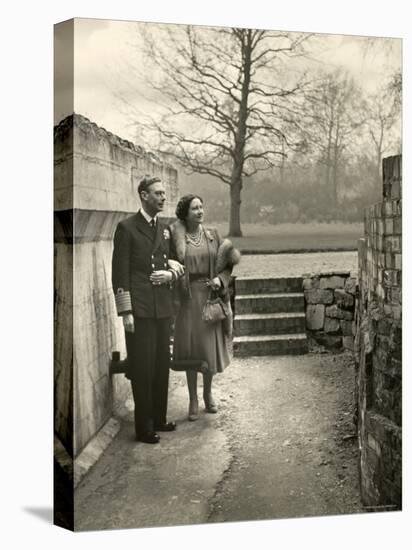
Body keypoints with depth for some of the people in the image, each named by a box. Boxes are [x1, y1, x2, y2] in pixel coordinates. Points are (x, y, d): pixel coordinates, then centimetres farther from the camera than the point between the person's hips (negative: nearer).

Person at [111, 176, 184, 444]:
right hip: (140, 310, -6)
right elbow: (120, 273, -8)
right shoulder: (127, 228, -5)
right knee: (143, 368, -1)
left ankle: (159, 419, 25)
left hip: (164, 308, 6)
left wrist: (170, 273, -3)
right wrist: (126, 311, -13)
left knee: (162, 366, 12)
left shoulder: (165, 229, 14)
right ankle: (144, 427, 10)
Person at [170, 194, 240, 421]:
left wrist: (220, 279, -11)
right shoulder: (176, 236, -2)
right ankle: (193, 400, 16)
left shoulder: (213, 235, 5)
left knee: (211, 346, 9)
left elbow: (227, 265, 5)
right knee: (191, 349, 2)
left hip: (212, 296, 2)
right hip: (189, 297, -2)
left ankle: (208, 393, 31)